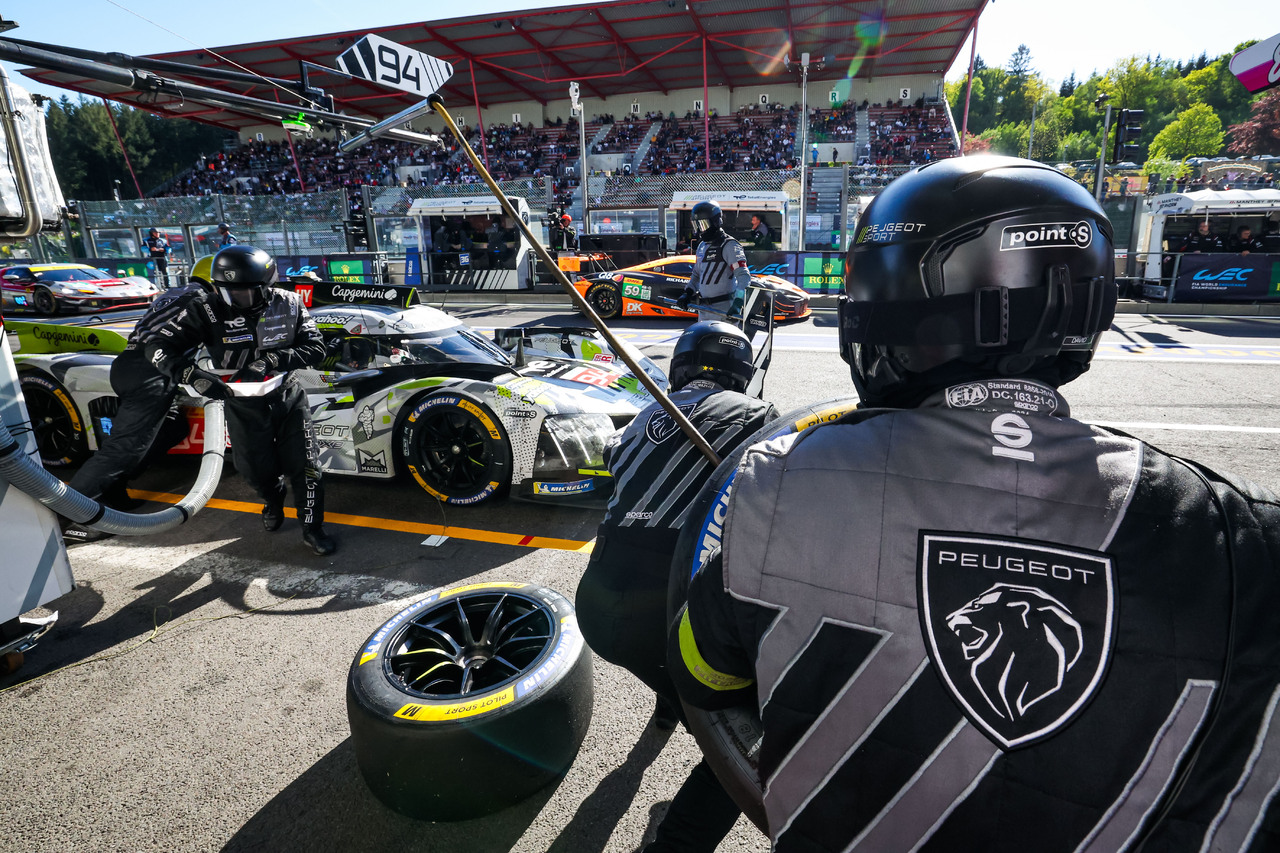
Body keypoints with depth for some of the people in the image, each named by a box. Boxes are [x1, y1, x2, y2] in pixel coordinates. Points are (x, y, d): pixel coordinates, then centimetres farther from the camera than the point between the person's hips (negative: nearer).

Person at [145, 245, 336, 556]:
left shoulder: (289, 304, -12)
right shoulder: (208, 311, -15)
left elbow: (315, 348, -14)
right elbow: (158, 347, -14)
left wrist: (269, 361, -27)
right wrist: (193, 375, -32)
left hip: (288, 398, 0)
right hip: (243, 406, 0)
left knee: (306, 466, -1)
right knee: (258, 470, 14)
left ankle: (312, 528, 19)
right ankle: (273, 501, 50)